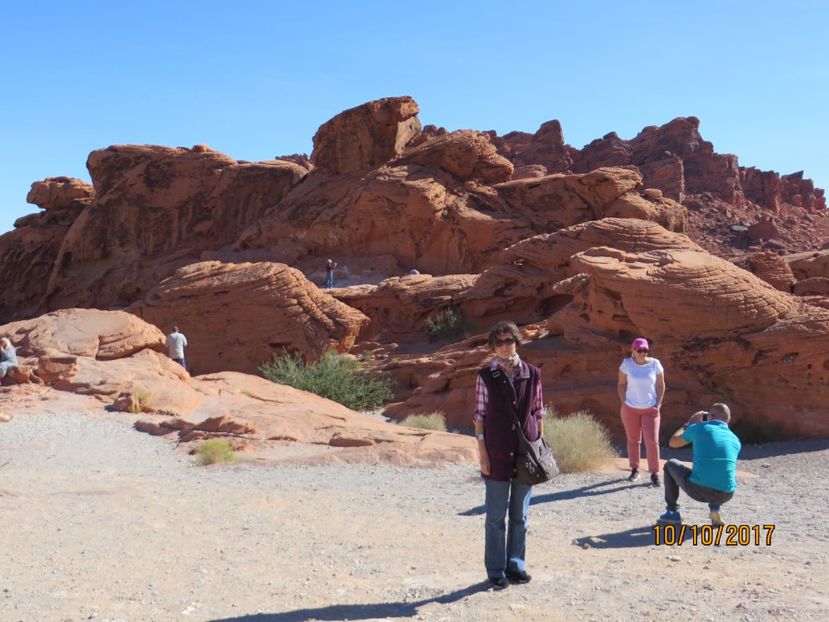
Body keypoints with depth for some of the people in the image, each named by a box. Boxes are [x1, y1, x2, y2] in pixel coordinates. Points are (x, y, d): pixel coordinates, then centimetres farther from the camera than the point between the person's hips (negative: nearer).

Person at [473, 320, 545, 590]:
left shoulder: (532, 373, 3)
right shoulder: (486, 375, -3)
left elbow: (538, 412, 7)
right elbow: (479, 414, -2)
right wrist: (482, 452, -6)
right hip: (497, 453, -2)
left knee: (520, 515, 12)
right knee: (496, 515, 6)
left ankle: (516, 565, 26)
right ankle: (496, 570, 17)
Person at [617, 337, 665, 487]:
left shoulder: (655, 364, -7)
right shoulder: (627, 364, -7)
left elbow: (661, 385, 2)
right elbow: (621, 384, 3)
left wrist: (658, 404, -5)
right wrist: (624, 402, -5)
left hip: (651, 409, -1)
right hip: (630, 408, 1)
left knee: (652, 441, -7)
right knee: (633, 440, 10)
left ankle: (654, 474, 3)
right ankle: (634, 470, 24)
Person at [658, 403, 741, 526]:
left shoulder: (699, 428, 3)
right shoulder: (735, 440, 13)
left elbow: (673, 442, 19)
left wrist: (688, 424, 34)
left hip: (698, 490, -3)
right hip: (725, 495, 3)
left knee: (670, 465, 26)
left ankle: (672, 512, 23)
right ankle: (715, 507, 15)